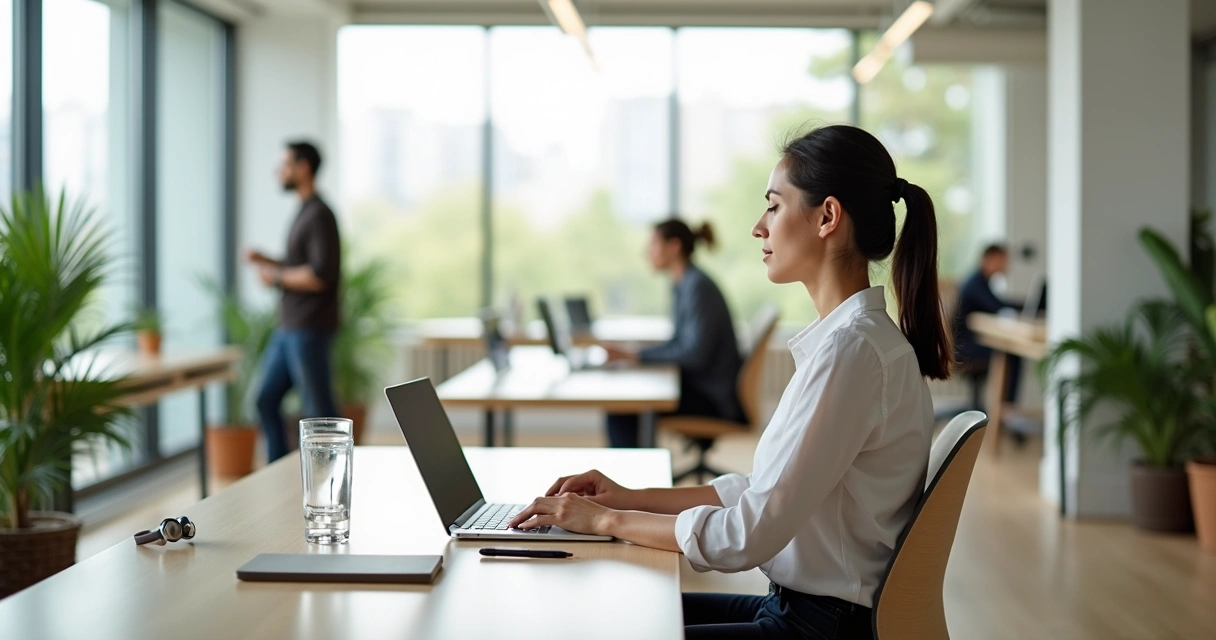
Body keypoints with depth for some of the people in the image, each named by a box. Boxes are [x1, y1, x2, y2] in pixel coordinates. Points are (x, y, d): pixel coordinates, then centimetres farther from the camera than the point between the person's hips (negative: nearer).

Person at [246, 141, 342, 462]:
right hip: (287, 329, 10)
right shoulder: (304, 212, 15)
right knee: (266, 400, 12)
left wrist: (276, 276, -13)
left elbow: (320, 275, -24)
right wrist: (265, 261, 10)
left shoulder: (320, 215, -15)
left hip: (310, 330, -10)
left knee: (319, 410, -3)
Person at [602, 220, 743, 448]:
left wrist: (636, 357, -21)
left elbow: (695, 354, -22)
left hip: (715, 399, -9)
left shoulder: (698, 286, -17)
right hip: (698, 385, 9)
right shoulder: (682, 284, 11)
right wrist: (630, 355, 2)